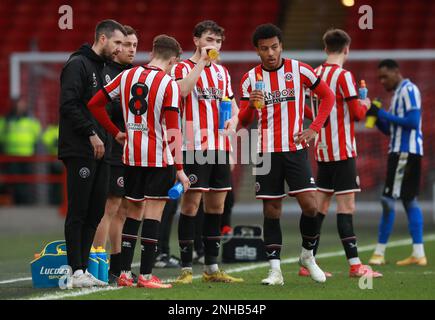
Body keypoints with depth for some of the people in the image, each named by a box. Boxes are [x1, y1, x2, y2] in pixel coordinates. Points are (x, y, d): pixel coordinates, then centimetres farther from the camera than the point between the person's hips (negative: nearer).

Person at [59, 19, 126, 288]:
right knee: (78, 212, -6)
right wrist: (91, 133, -19)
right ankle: (77, 273, -5)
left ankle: (83, 268, 13)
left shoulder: (102, 68, 19)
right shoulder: (78, 64, -8)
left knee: (95, 213, 8)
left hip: (99, 153, 9)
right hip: (80, 152, -9)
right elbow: (69, 105, -18)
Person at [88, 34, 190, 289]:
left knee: (134, 211, 15)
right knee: (153, 213, -1)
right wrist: (179, 169, -12)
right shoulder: (169, 84, -10)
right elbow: (172, 130, -14)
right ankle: (146, 275, -2)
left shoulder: (128, 76, 6)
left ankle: (125, 273, 14)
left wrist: (115, 132, 18)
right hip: (159, 158, -5)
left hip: (131, 154, 5)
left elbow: (95, 104, 9)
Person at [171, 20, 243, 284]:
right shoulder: (183, 68, -3)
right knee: (191, 205, -7)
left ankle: (212, 268, 15)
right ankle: (186, 268, -4)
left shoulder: (222, 71, 17)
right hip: (195, 147, -7)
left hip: (220, 147, 7)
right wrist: (202, 61, -20)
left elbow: (232, 104, 26)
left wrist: (233, 120, 4)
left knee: (216, 206, 9)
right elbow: (182, 90, -25)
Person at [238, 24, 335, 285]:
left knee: (310, 205, -10)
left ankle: (308, 255, 14)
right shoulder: (250, 79, 2)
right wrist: (251, 105, -20)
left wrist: (315, 129, -2)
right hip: (267, 153, 1)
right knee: (271, 211, 1)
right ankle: (275, 270, 4)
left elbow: (328, 96, 8)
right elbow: (243, 121, 2)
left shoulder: (299, 70, -1)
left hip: (296, 149, -1)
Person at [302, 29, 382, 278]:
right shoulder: (343, 76, -12)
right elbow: (357, 113, -13)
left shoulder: (316, 74, 10)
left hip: (322, 149, 7)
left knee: (321, 204, 11)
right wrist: (364, 105, 8)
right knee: (346, 205, -9)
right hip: (342, 150, -7)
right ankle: (355, 266, -11)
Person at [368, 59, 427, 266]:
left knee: (389, 199, -8)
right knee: (409, 200, 9)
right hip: (400, 150, 10)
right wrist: (376, 115, 5)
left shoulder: (408, 90, -9)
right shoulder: (398, 93, 20)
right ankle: (418, 253, 8)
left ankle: (379, 252, -5)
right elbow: (390, 129, 22)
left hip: (406, 152, -10)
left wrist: (382, 113, -16)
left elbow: (413, 121, -20)